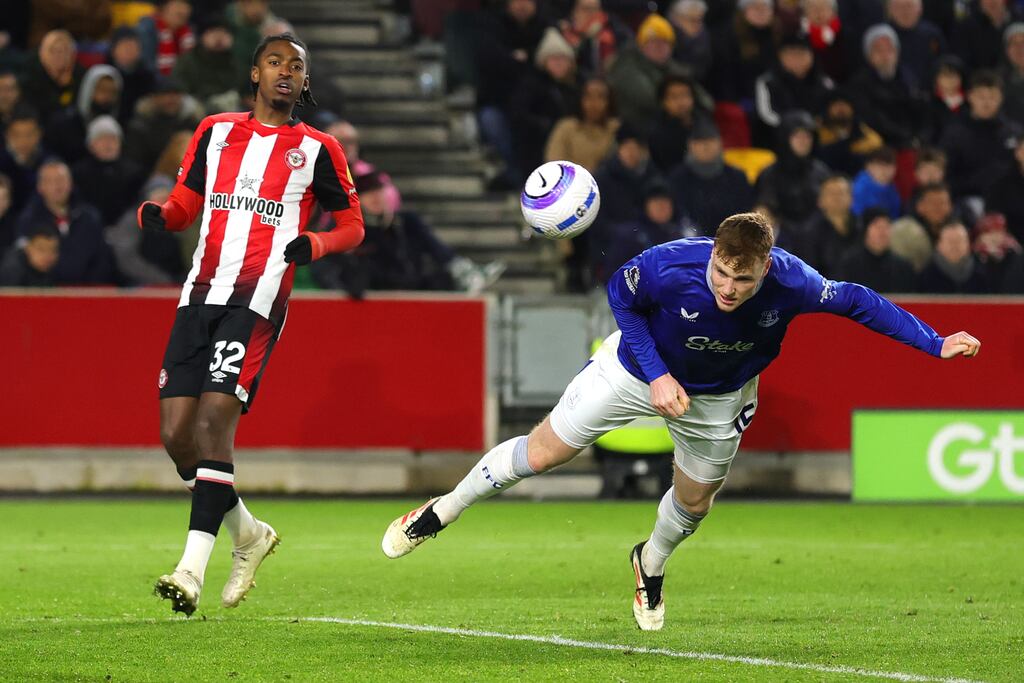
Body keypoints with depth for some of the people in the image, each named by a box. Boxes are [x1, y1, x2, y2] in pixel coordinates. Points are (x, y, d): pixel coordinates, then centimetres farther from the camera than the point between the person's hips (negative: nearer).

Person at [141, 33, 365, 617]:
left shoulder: (317, 149, 7)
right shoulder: (215, 131, 16)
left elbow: (353, 224, 12)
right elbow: (185, 203, 21)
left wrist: (314, 245, -9)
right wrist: (156, 215, -2)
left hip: (258, 302, -4)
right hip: (201, 294, 4)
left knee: (213, 422, -19)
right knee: (177, 433, -1)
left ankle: (194, 568, -21)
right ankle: (248, 534, 22)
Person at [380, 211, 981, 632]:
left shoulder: (792, 284, -36)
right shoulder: (669, 266, -39)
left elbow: (855, 301, -19)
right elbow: (621, 294, -18)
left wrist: (935, 344, -22)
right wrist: (656, 375, -24)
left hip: (718, 398, 2)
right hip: (640, 369, -2)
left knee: (695, 502, 18)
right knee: (542, 454, 3)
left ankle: (653, 562, 53)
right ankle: (443, 511, 27)